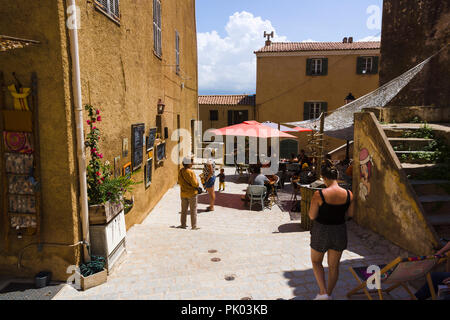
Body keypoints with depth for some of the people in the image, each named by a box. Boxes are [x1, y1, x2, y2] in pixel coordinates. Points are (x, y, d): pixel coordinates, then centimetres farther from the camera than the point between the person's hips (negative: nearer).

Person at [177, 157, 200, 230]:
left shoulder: (180, 171, 0)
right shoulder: (191, 172, -20)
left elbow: (179, 182, 9)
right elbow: (194, 183, -20)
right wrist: (197, 185, 0)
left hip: (183, 193, 6)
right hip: (192, 193, -6)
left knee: (184, 210, 16)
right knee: (193, 210, 3)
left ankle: (183, 225, 21)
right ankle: (194, 226, 6)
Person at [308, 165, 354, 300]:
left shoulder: (319, 195, -23)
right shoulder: (348, 194, -11)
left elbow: (312, 216, -15)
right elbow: (350, 214, 3)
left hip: (321, 232, -3)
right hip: (340, 232, 4)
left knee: (316, 262, 22)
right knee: (334, 266, 21)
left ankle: (323, 293, 13)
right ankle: (329, 294, 37)